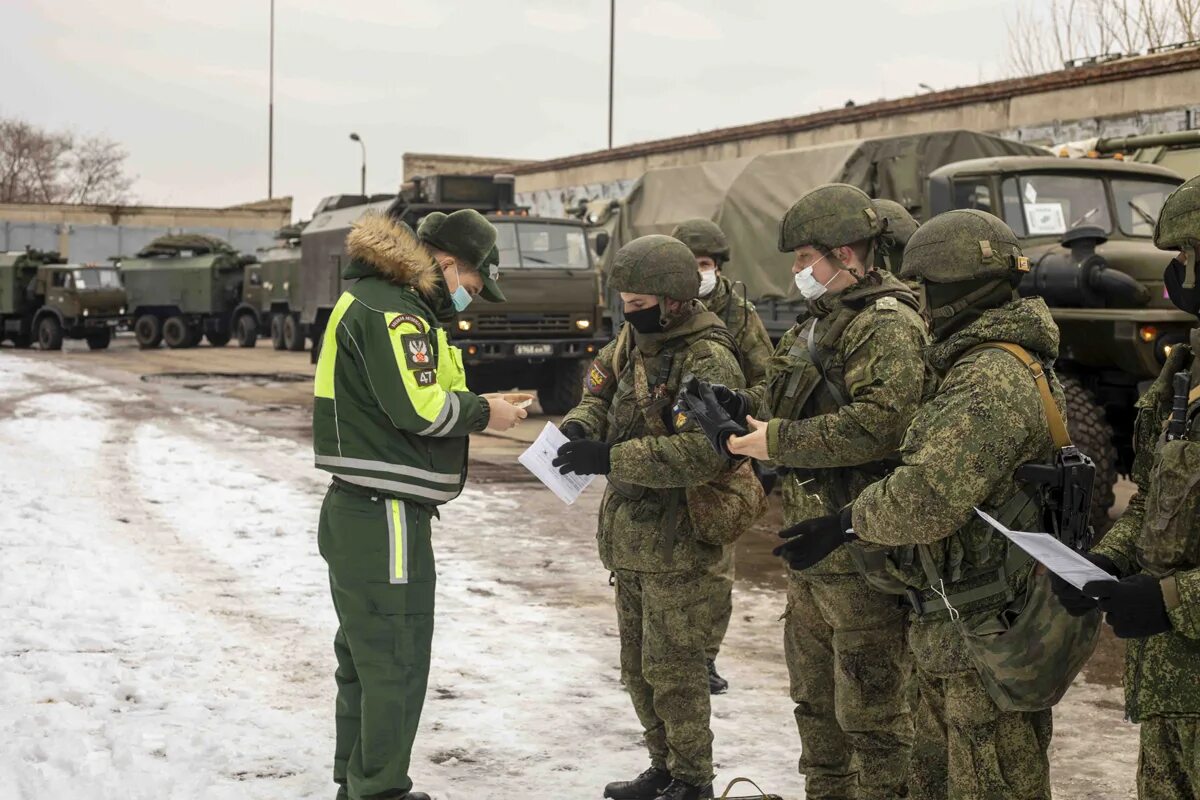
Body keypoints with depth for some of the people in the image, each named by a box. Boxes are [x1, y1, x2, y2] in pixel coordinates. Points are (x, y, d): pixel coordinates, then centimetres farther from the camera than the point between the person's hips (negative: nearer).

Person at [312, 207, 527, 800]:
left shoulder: (370, 301, 19)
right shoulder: (393, 310, -15)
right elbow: (416, 405, -23)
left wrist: (471, 408, 9)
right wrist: (483, 412, -9)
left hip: (357, 514, 11)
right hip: (386, 518, -11)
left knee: (364, 659, 19)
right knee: (396, 663, -3)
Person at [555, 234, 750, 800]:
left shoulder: (709, 359, -19)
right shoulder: (635, 337, 8)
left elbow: (702, 452, -28)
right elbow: (601, 387, 18)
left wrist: (612, 458, -29)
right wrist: (582, 425, -5)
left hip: (676, 537, -9)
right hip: (629, 530, 9)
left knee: (672, 666, -2)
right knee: (638, 664, 17)